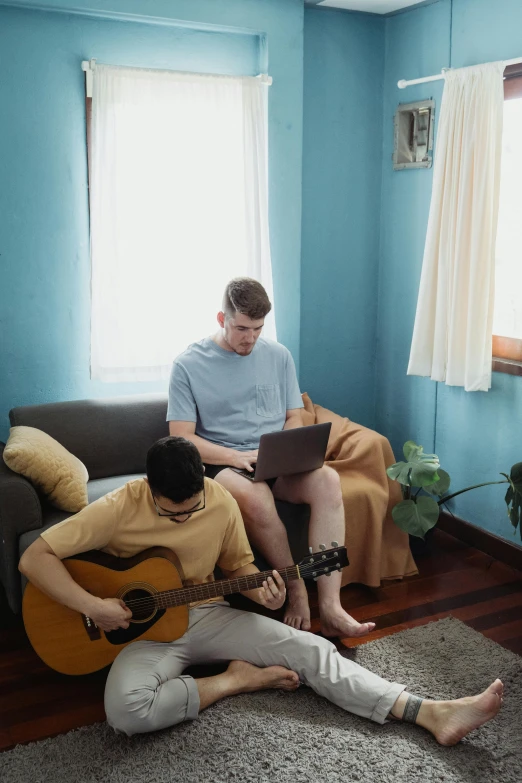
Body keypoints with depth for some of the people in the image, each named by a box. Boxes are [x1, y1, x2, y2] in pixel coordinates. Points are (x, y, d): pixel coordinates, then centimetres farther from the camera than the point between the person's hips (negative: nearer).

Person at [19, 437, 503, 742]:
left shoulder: (221, 502, -8)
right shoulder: (118, 509, -20)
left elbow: (238, 565, 8)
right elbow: (34, 558, -19)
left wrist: (260, 590, -14)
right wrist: (92, 605, -28)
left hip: (207, 614, 3)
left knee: (310, 649, -14)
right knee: (125, 710, -35)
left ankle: (433, 715, -16)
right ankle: (239, 679, -14)